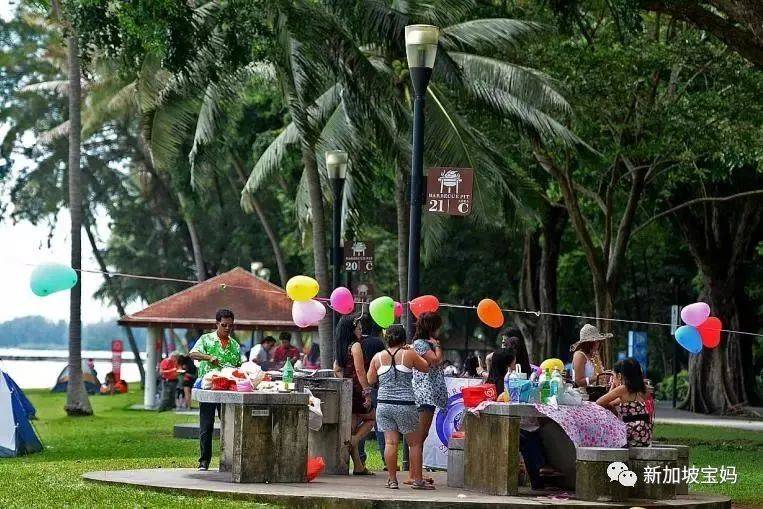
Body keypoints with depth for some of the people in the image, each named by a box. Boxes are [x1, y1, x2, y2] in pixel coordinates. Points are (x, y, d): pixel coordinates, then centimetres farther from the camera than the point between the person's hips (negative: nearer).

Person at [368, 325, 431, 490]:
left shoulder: (378, 357, 4)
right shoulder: (409, 355, -3)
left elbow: (370, 380, 13)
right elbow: (426, 367, 11)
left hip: (384, 404, 3)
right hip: (405, 405, -3)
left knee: (390, 442, 3)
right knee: (415, 443, 7)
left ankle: (392, 479, 2)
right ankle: (417, 479, 8)